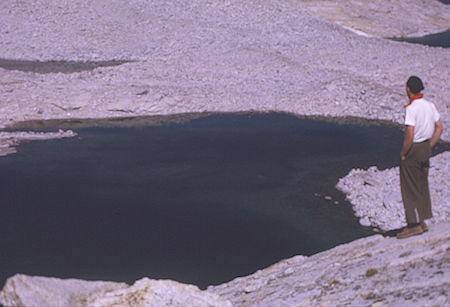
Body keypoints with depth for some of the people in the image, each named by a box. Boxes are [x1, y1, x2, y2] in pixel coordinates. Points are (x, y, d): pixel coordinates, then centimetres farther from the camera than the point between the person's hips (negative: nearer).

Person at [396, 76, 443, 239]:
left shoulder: (411, 109, -21)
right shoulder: (430, 105, 3)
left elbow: (409, 135, -26)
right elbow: (439, 127, 11)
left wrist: (403, 153, -13)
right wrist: (428, 147, 14)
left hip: (413, 149, -8)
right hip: (426, 148, 8)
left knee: (410, 188, 1)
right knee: (422, 186, 16)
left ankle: (414, 224, 4)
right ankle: (422, 222, 24)